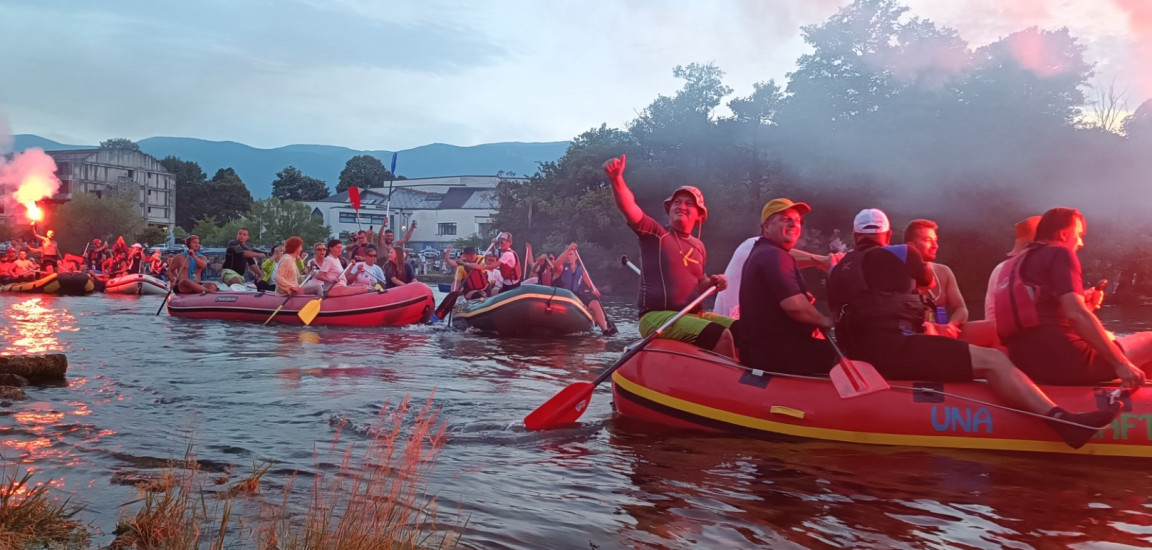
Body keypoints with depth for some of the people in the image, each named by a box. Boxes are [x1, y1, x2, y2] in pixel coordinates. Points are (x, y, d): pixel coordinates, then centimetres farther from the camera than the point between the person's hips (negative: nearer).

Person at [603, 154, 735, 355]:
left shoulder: (698, 247, 17)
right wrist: (616, 178, -36)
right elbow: (629, 208, -19)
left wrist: (712, 283, 7)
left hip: (692, 315, 7)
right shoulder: (654, 233, -1)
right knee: (722, 336, -25)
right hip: (656, 317, -7)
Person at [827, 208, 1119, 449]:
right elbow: (929, 283, 26)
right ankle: (1064, 421, -23)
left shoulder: (836, 272, 17)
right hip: (896, 349, -7)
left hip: (865, 357, 8)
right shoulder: (900, 254, 5)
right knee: (991, 360, -9)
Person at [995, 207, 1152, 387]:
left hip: (1027, 364, 9)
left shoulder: (1015, 263, 20)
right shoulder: (1059, 253, -3)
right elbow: (1076, 314, -18)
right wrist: (1120, 363, -18)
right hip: (1066, 361, -9)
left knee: (1106, 338, 33)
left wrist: (1082, 302, 23)